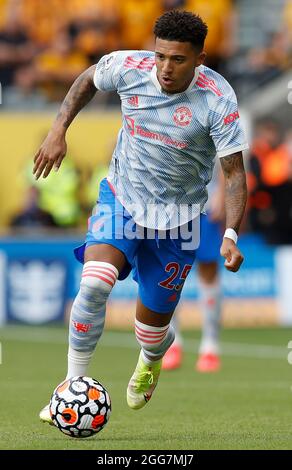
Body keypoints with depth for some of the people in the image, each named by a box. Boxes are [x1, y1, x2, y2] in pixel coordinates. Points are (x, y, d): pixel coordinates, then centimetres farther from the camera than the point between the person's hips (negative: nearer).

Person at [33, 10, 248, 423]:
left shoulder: (217, 99, -22)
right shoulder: (128, 67, -15)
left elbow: (234, 171, -18)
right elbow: (89, 80, 9)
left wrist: (231, 235, -30)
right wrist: (59, 129, -2)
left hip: (177, 218, -1)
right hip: (120, 200, 1)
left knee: (152, 325, 9)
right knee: (94, 283, -27)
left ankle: (152, 359, 50)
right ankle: (74, 384, -10)